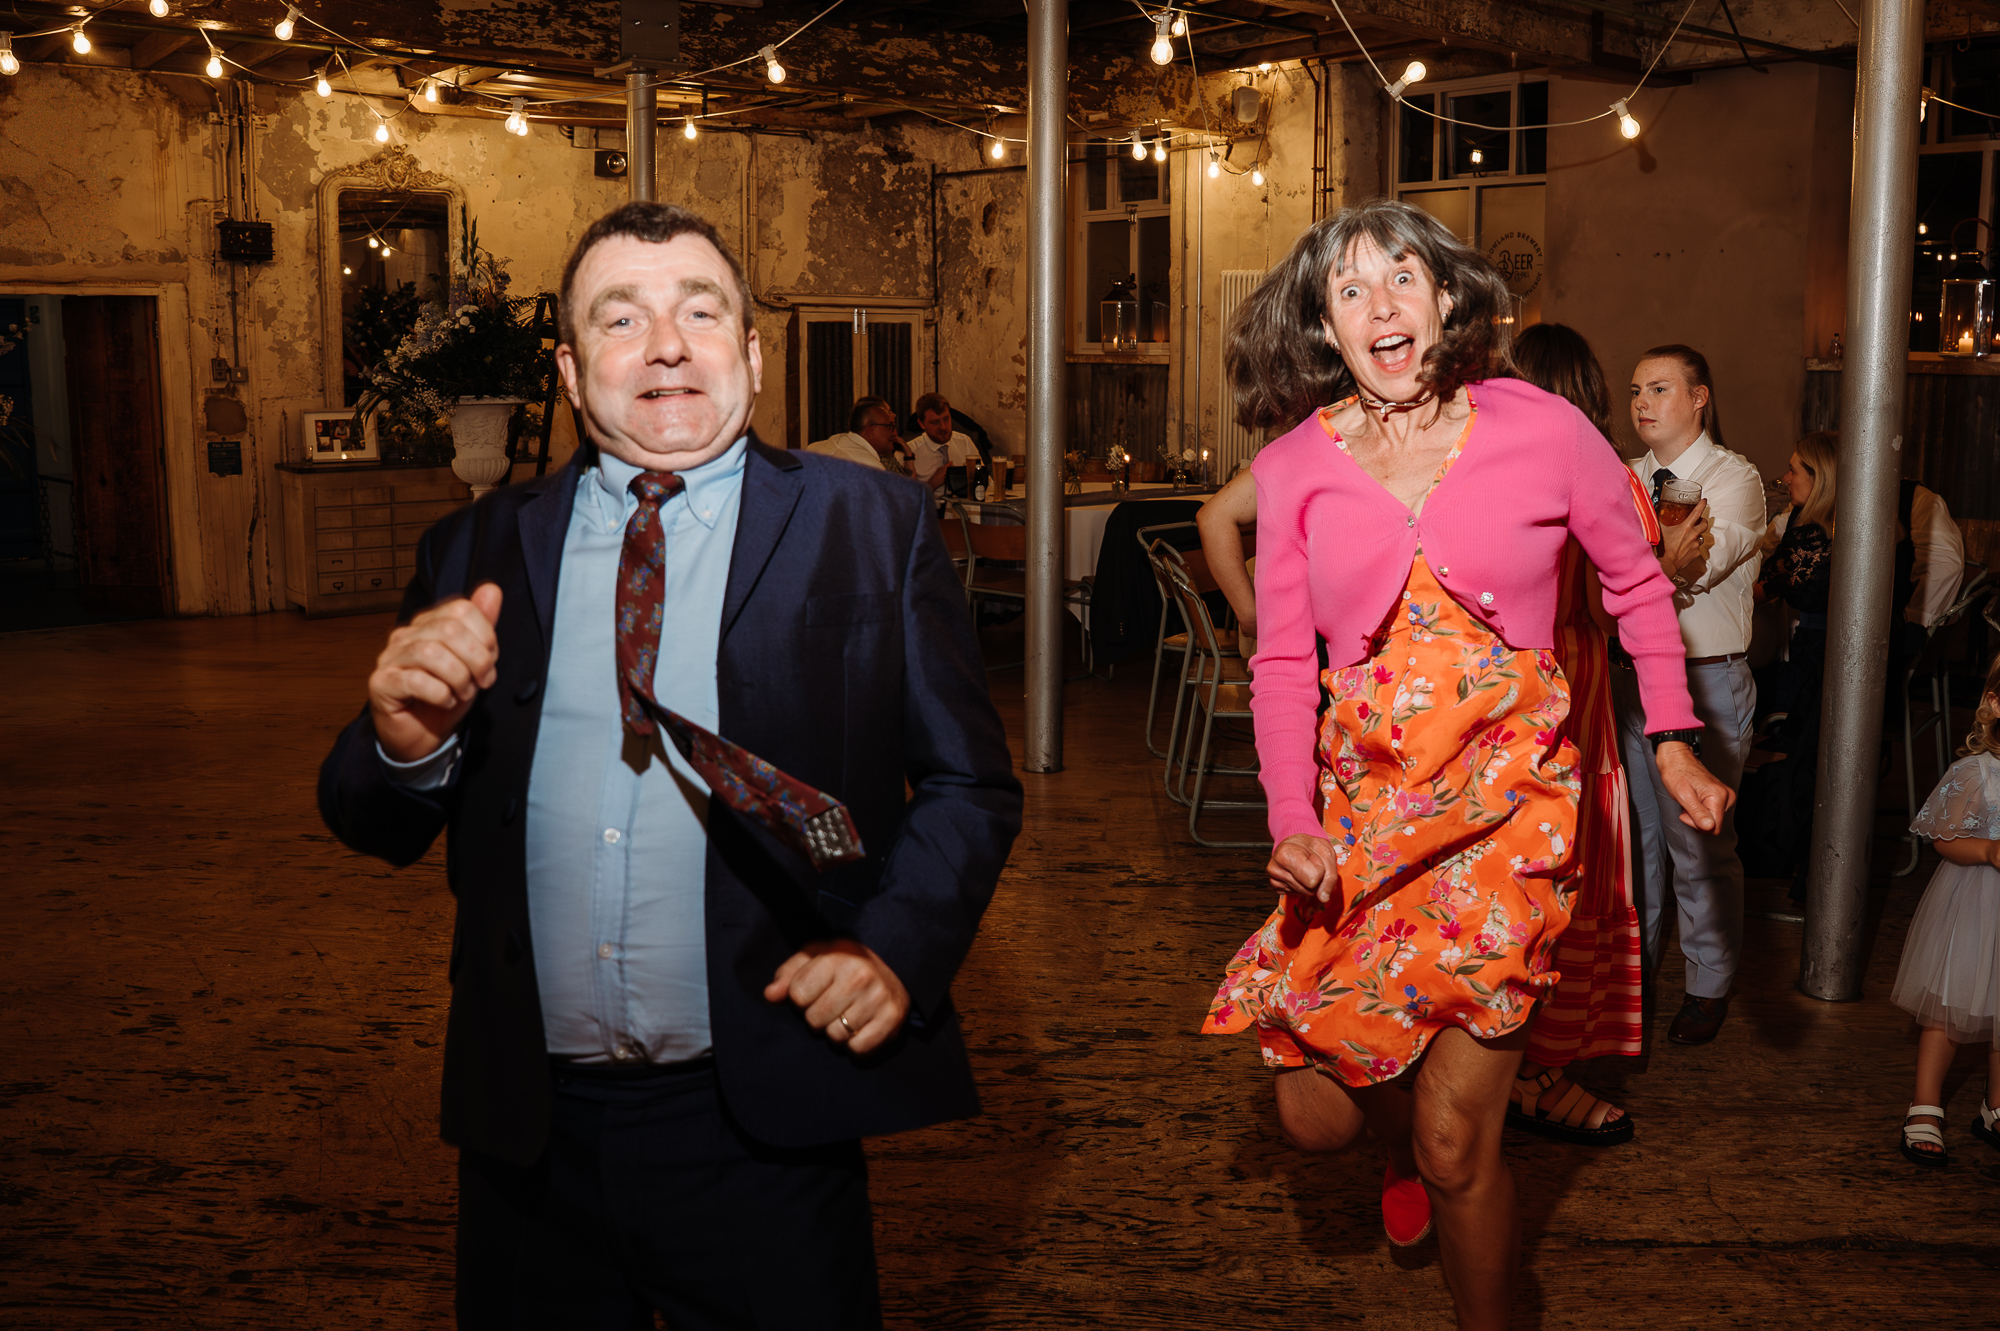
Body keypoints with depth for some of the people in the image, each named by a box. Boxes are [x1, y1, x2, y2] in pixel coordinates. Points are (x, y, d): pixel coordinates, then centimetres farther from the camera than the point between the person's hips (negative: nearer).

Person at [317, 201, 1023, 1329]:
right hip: (530, 1131, 3)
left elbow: (970, 784, 2)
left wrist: (897, 949, -15)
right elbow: (377, 828, 7)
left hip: (762, 1130, -2)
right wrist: (406, 741, -15)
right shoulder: (479, 553, 5)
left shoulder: (874, 529, 0)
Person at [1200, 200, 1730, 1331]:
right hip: (1360, 802, 3)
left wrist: (1675, 744, 9)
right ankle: (1405, 1145, 41)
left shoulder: (1544, 430, -4)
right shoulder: (1294, 469, 1)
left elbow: (1638, 582, 11)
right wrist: (1292, 821, -11)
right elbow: (1283, 662, 2)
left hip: (1508, 794, -2)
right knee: (1315, 1114, 4)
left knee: (1456, 1143, -6)